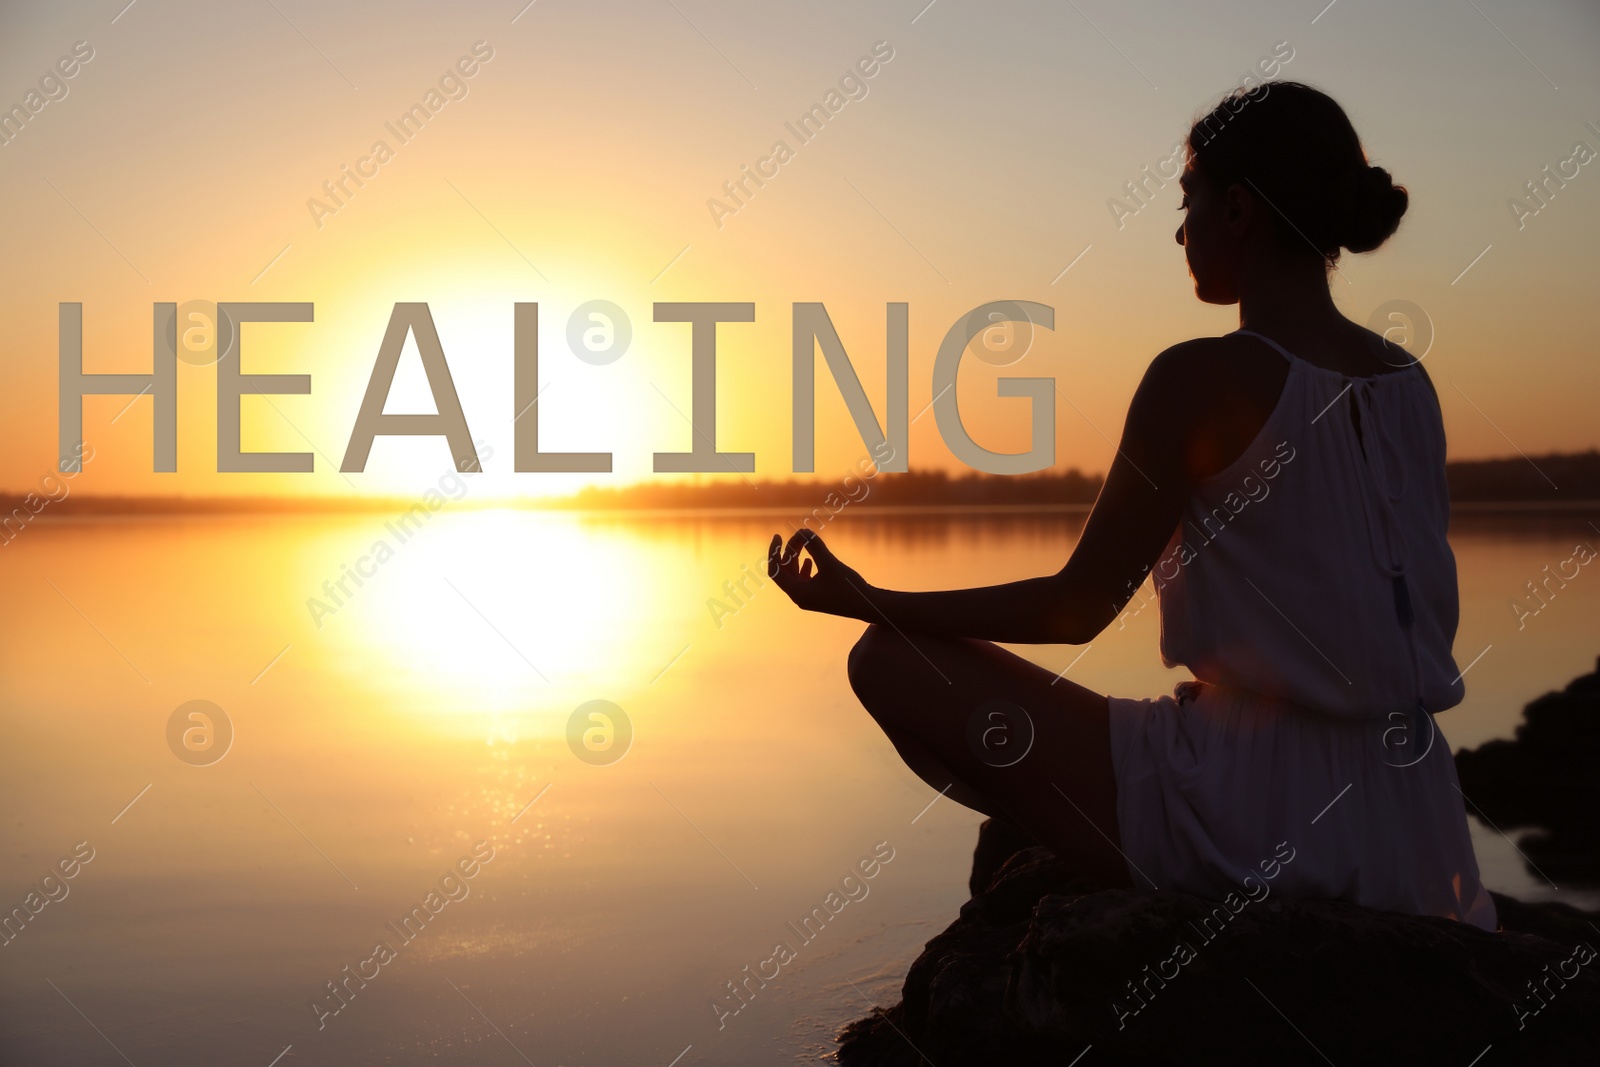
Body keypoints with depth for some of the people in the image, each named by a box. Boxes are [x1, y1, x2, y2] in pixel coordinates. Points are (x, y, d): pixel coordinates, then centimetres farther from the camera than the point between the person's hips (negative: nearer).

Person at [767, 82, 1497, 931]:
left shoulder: (1205, 378, -16)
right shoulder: (1410, 383, 5)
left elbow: (1078, 609, -12)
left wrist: (866, 599, -2)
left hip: (1259, 818, -8)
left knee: (891, 662, -3)